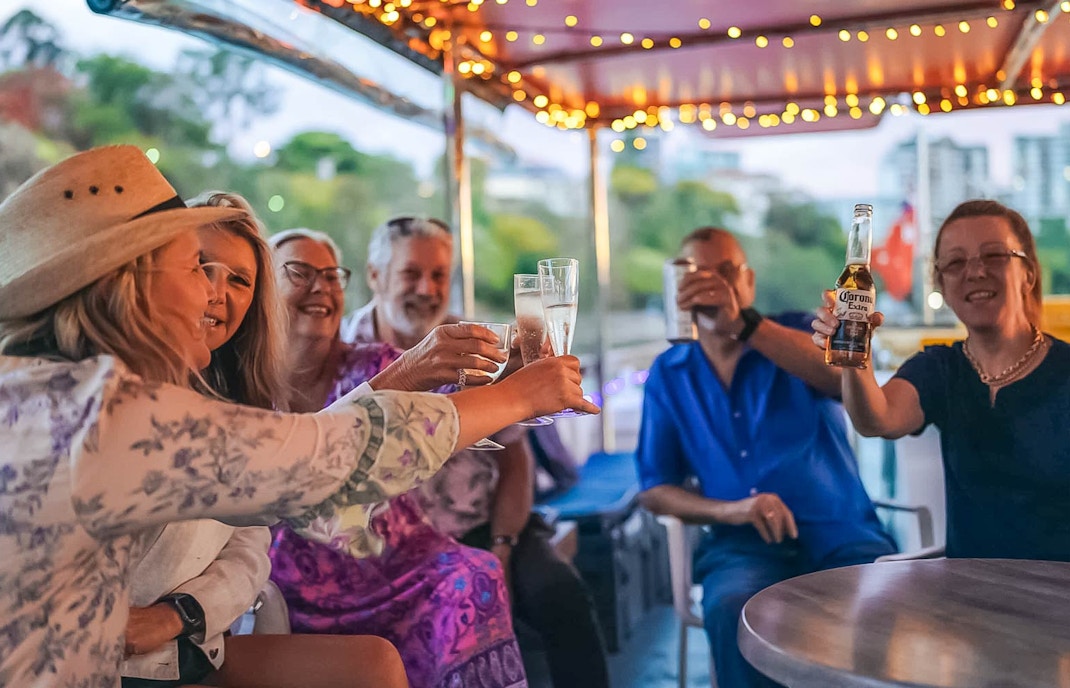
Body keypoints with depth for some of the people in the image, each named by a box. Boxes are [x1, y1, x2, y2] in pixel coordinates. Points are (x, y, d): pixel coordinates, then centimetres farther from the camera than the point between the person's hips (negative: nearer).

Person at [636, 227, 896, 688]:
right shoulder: (668, 375, 11)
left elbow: (848, 376, -18)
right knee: (732, 610, -33)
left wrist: (743, 323, -30)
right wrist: (729, 510, -10)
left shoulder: (797, 331, 7)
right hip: (744, 545, 1)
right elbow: (653, 491, 10)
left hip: (841, 535, 0)